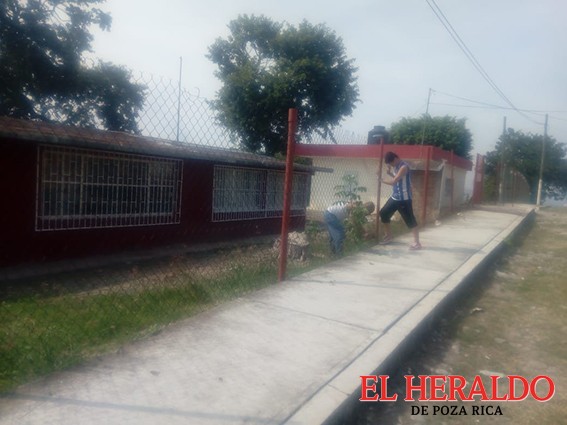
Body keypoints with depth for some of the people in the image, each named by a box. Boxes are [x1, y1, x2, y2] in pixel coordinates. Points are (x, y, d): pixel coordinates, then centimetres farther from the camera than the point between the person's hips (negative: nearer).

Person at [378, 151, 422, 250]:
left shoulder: (404, 167, -19)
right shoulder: (396, 166, 9)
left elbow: (394, 181, -22)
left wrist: (381, 179, -8)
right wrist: (389, 172, 0)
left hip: (404, 199, -9)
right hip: (394, 197, 9)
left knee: (410, 220, -4)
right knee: (383, 213, 11)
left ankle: (417, 243, 3)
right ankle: (388, 237, 24)